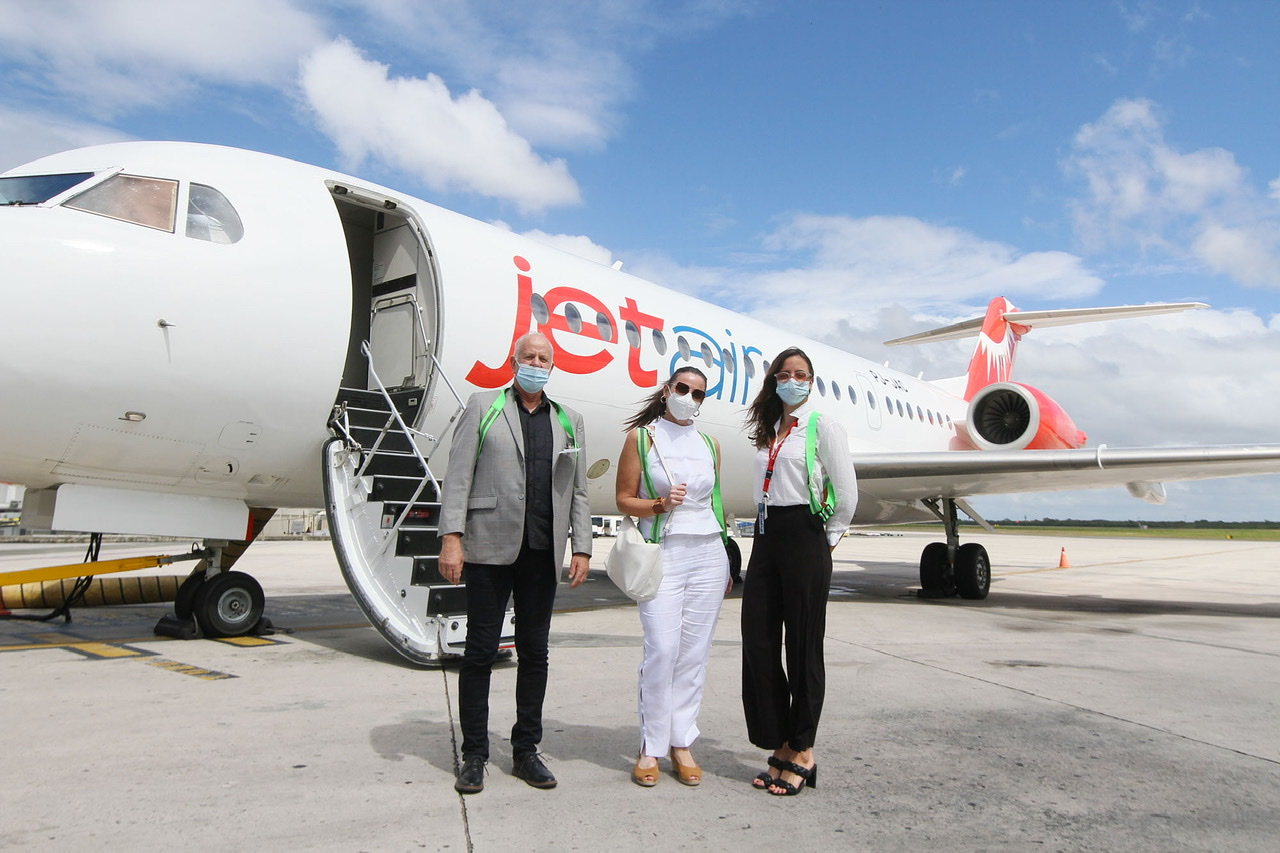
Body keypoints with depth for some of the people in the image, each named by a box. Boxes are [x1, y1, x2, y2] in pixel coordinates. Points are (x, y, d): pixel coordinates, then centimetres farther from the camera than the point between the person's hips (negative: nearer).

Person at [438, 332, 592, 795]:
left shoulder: (569, 421, 16)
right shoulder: (482, 407, 6)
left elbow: (577, 492, 14)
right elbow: (458, 477, -2)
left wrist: (582, 548, 6)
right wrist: (451, 538, -11)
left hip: (543, 556, 3)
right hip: (489, 549, -3)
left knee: (534, 654, 9)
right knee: (480, 652, 2)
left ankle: (525, 751, 22)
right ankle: (474, 756, 15)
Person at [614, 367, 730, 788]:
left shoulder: (709, 445, 13)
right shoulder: (642, 437, 3)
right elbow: (624, 499, 2)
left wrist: (727, 565, 18)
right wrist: (660, 505, -17)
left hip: (708, 553, 4)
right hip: (662, 553, -3)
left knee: (695, 651, 3)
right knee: (662, 648, -10)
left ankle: (682, 743, 14)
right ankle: (651, 747, 5)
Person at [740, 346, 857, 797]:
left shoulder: (822, 426, -4)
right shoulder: (768, 430, 17)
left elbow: (846, 492, -7)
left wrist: (829, 540, 0)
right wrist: (764, 530, 12)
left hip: (803, 536, -7)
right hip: (766, 536, 7)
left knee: (803, 645, 1)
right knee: (758, 641, 3)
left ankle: (802, 752, 14)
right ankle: (781, 747, 15)